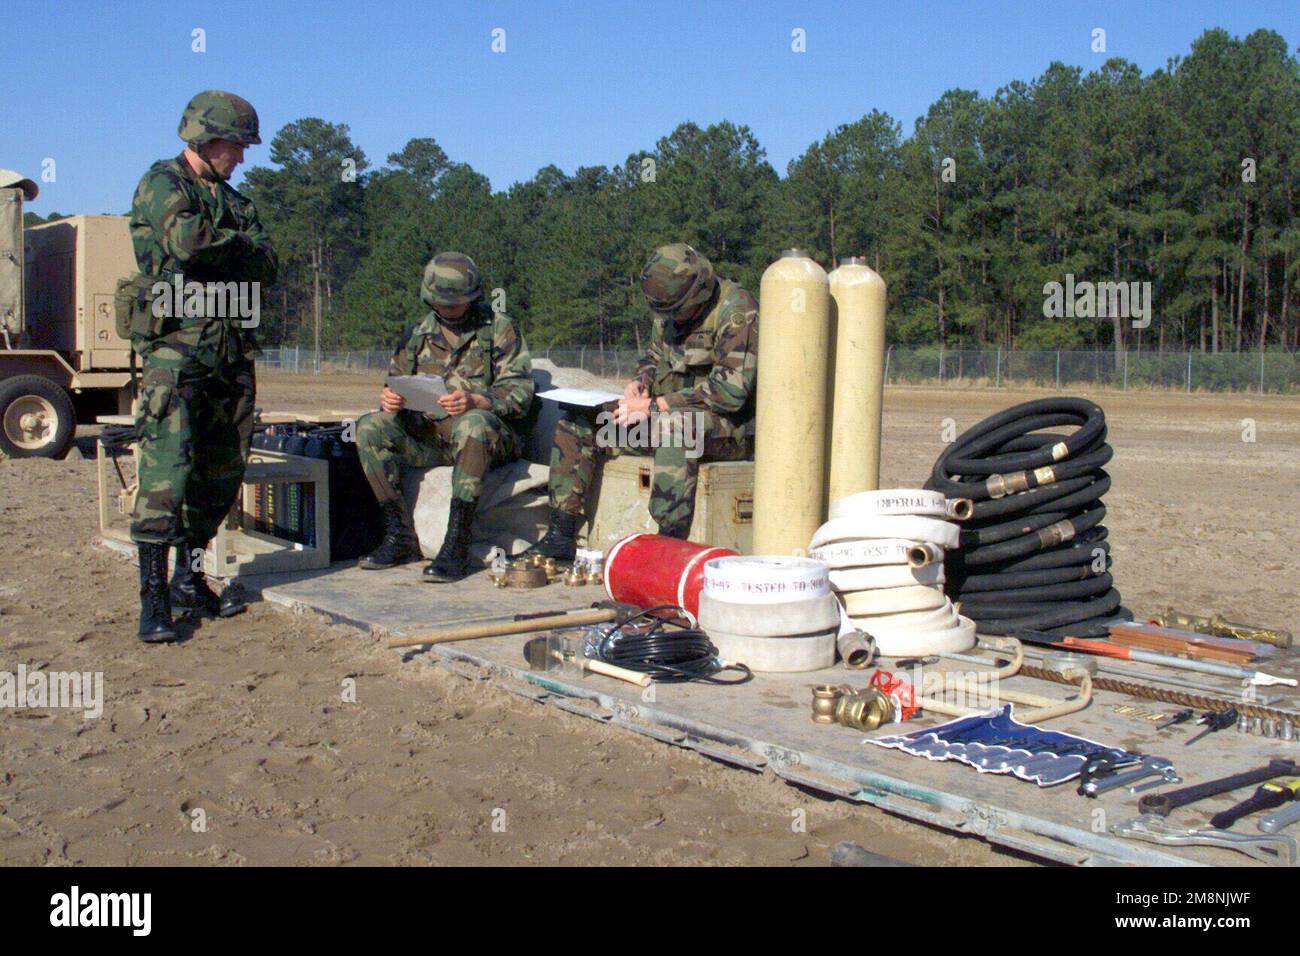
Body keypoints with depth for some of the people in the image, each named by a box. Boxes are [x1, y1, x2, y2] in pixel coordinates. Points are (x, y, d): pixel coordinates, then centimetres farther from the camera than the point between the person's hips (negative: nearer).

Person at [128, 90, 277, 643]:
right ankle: (153, 597, -9)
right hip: (177, 347, -7)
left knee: (222, 473, 10)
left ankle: (190, 578, 22)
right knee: (167, 469, -12)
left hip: (232, 353, 8)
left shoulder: (236, 202, 20)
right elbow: (186, 238, -22)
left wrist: (215, 251, -9)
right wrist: (238, 244, -5)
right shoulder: (161, 184, -1)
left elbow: (267, 266, 7)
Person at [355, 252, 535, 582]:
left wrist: (474, 401, -29)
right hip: (427, 435, 5)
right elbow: (397, 380, 17)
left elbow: (520, 393, -9)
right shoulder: (419, 333, 15)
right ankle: (400, 538, -14)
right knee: (370, 428, -17)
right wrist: (390, 398, -9)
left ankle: (457, 546, -37)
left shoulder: (500, 328, 1)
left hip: (494, 437, -5)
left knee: (473, 424, -40)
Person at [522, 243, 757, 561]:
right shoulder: (669, 310, 6)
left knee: (675, 425, -42)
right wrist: (640, 381, -2)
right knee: (577, 424, -2)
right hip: (671, 412, 8)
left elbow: (730, 391, -26)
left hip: (730, 427, -8)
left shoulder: (737, 312, -18)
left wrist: (655, 406, -22)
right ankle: (561, 537, -2)